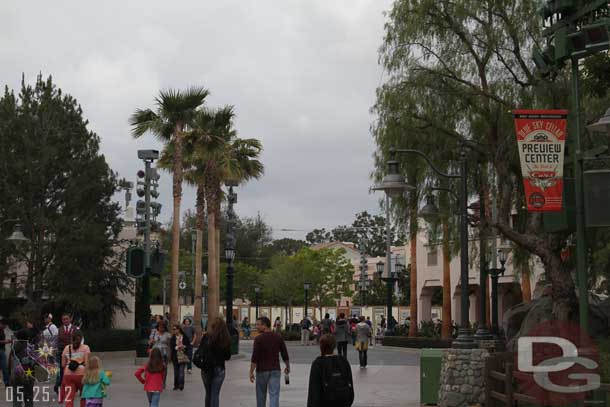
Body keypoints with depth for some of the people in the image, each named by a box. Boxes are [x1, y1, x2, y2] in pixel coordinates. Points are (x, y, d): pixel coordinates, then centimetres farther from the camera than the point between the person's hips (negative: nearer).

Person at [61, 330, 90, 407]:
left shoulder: (66, 348, 10)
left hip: (68, 375, 2)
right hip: (81, 374, -2)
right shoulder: (85, 348, -1)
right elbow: (86, 363, -10)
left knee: (69, 398, -2)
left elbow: (63, 365, 9)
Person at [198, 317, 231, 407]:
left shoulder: (207, 336, -11)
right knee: (215, 394, 5)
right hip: (219, 369, 0)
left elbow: (200, 351, -11)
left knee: (208, 393, 16)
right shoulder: (226, 339, -6)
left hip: (206, 368, 0)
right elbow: (228, 356, 3)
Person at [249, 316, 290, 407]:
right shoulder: (278, 338, 1)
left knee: (261, 396, 16)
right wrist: (288, 367, 20)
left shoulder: (258, 339, -11)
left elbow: (254, 358, -15)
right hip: (275, 370, 2)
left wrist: (251, 372, -7)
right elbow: (285, 355, 5)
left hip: (262, 371, -2)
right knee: (274, 396, -3)